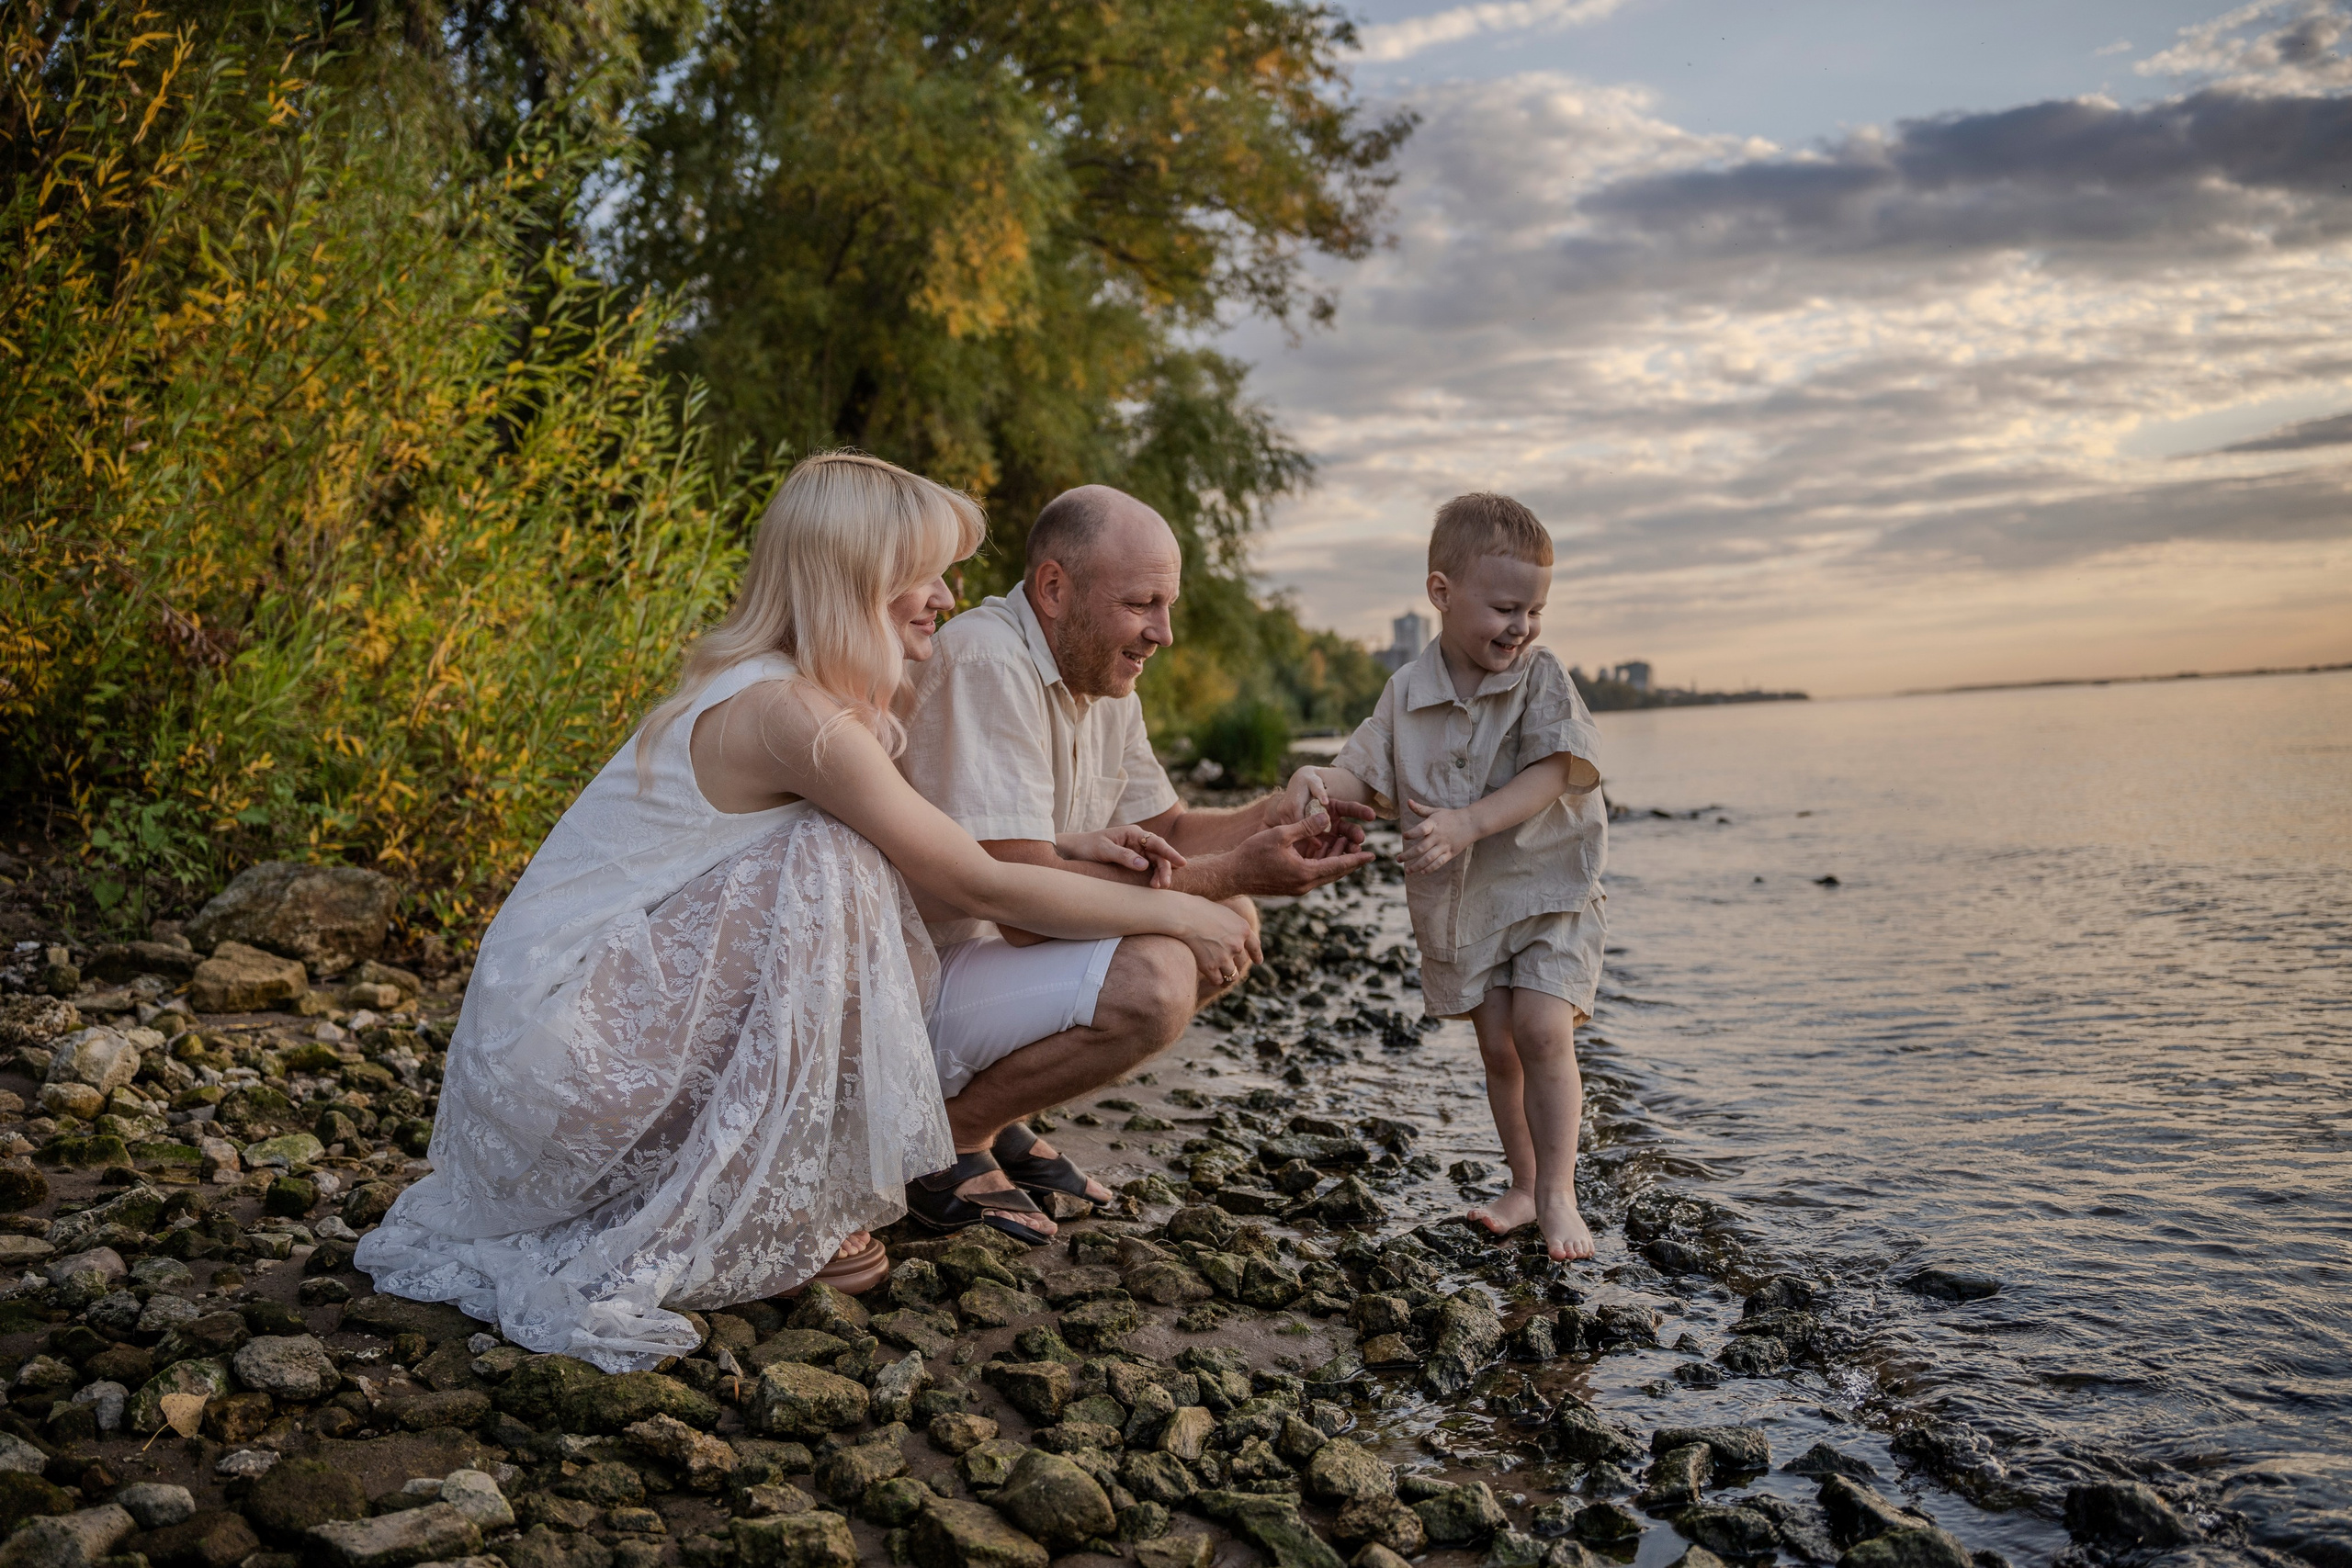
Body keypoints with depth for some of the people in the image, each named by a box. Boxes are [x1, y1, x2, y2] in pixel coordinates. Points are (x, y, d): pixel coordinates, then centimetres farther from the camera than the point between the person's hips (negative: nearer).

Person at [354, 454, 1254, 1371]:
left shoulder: (773, 695, 9)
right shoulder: (790, 712, -21)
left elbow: (928, 890, 14)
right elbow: (979, 889, -15)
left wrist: (1059, 854, 6)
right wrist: (1172, 913, -5)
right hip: (553, 1046, -9)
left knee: (874, 901, 8)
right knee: (832, 872, -22)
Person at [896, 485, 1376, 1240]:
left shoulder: (1103, 676, 6)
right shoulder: (985, 663, -25)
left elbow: (1164, 830, 12)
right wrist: (1230, 873, -26)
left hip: (997, 944, 10)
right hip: (906, 988, -10)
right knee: (1150, 978, -29)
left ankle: (1002, 1117, 8)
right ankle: (948, 1134, -5)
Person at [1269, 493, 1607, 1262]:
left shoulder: (1542, 678, -9)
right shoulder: (1407, 692, -2)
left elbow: (1549, 774, -18)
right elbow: (1364, 771, -2)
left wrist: (1467, 823, -31)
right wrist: (1317, 781, -26)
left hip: (1546, 888, -3)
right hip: (1458, 903, 3)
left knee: (1543, 1031, -15)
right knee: (1496, 1044, 10)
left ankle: (1558, 1194, -5)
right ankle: (1523, 1185, 24)